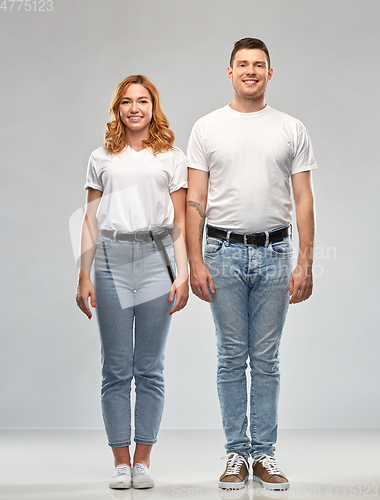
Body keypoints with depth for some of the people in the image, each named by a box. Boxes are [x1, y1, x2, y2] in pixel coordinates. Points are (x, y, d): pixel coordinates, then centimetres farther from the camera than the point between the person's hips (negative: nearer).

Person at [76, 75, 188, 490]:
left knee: (150, 369, 3)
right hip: (111, 261, 1)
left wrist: (182, 275, -2)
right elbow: (90, 221, 11)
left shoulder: (172, 158, 10)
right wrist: (84, 276, 4)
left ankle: (142, 461, 11)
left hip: (156, 259, 0)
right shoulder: (102, 158, 12)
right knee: (116, 369, 1)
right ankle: (120, 462, 10)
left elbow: (180, 224, 8)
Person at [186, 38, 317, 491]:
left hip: (274, 255, 1)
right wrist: (195, 262, -8)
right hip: (224, 253, 0)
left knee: (266, 360, 6)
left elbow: (303, 200, 2)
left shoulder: (292, 130, 5)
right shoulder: (207, 129, 3)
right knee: (232, 358, 5)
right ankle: (236, 453, 14)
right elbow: (195, 200, 0)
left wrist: (305, 263, -6)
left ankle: (264, 454, 15)